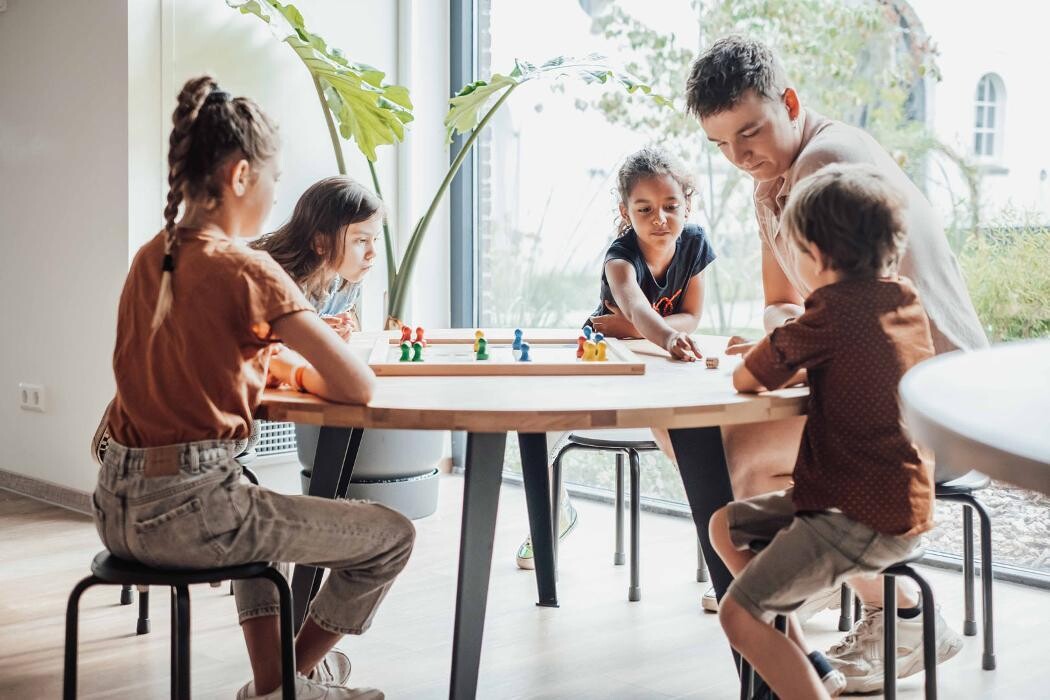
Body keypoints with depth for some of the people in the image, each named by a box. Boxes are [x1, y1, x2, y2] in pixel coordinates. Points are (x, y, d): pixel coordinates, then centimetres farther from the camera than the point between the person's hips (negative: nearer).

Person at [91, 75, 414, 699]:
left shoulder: (150, 258, 9)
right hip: (187, 512, -9)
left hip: (118, 507, 9)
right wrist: (302, 372, 6)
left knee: (261, 510, 39)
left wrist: (277, 362, 11)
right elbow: (360, 386, -15)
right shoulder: (247, 270, -14)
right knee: (393, 535, 5)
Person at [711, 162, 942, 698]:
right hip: (900, 505, 10)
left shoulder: (834, 310, -20)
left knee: (739, 615, -10)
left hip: (860, 519, -9)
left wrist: (769, 353, 8)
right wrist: (792, 363, 9)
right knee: (726, 526, 18)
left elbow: (746, 378, -12)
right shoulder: (905, 297, 5)